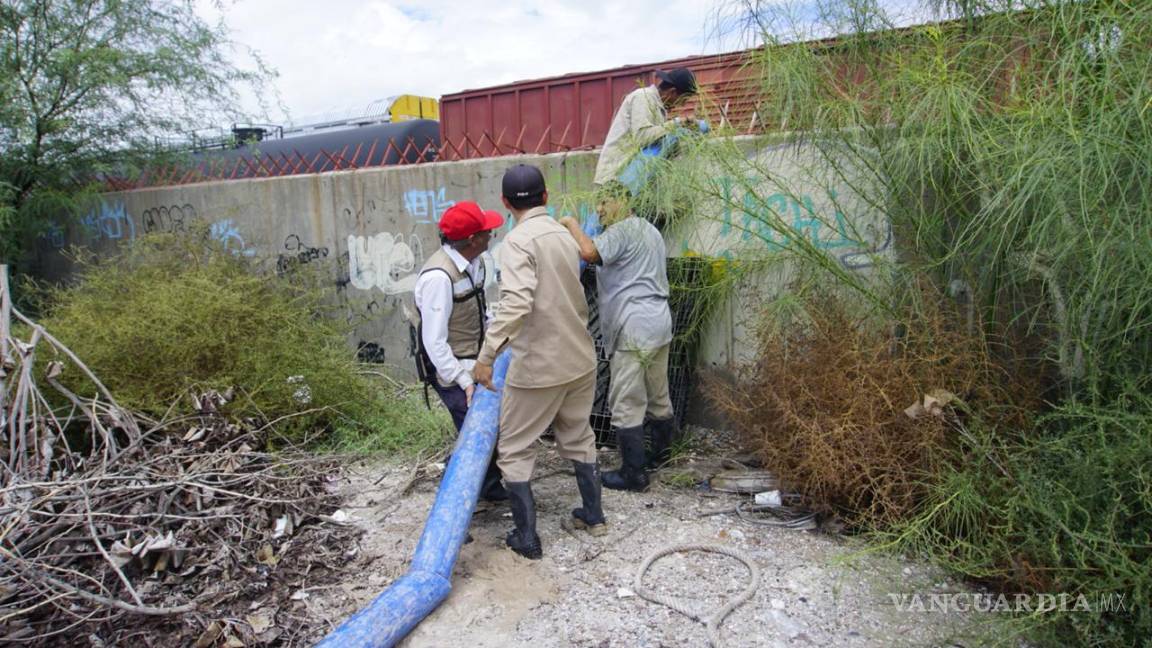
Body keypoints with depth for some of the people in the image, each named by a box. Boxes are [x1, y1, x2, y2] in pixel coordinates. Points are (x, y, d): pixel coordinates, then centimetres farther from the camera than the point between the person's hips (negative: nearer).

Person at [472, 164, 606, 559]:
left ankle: (526, 538, 16)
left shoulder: (519, 240, -16)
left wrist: (486, 355, -29)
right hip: (581, 359, 8)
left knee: (515, 450, 9)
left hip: (538, 366, -7)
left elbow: (516, 303, -31)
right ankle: (593, 516, 36)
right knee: (578, 439, 24)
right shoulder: (564, 236, 8)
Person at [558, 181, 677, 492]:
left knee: (627, 404, -3)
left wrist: (571, 223, -12)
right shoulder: (650, 230, 21)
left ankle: (634, 473, 3)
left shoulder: (621, 231, -11)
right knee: (658, 396, 19)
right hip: (660, 323, 10)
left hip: (634, 329, -10)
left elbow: (589, 252, -29)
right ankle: (661, 453, 33)